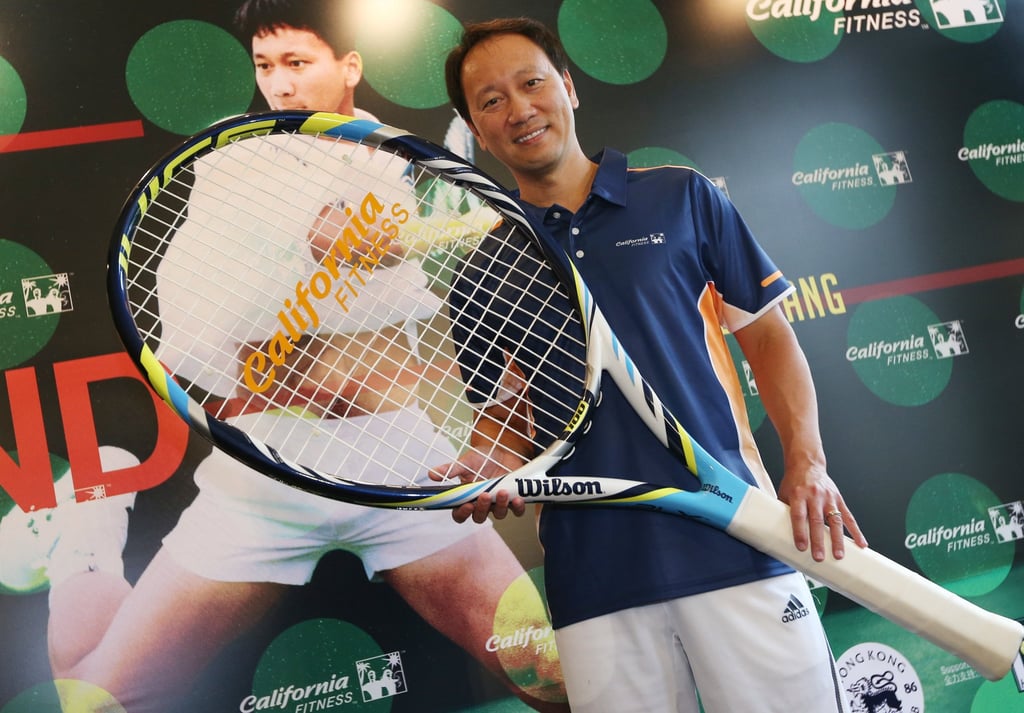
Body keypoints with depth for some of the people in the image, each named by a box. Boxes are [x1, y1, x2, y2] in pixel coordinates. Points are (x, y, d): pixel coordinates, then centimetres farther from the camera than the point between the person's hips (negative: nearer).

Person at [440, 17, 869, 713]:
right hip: (593, 579, 1)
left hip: (737, 545, 0)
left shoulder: (683, 197, 7)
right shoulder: (479, 273, 9)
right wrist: (487, 473, -8)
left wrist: (806, 460, -5)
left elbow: (768, 335, 9)